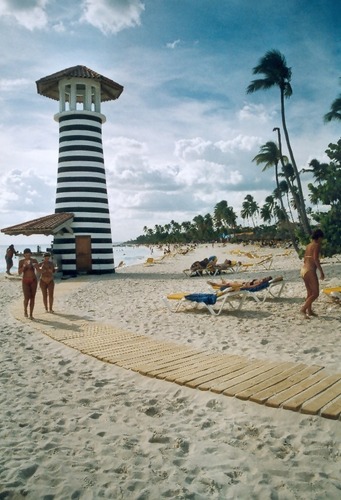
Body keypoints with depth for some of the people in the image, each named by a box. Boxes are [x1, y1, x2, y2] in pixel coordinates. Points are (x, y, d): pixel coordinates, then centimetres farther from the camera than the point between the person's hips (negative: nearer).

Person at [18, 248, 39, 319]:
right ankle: (25, 310, 20)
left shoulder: (34, 260, -4)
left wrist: (36, 266, -34)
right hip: (25, 281, -1)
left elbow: (39, 270, -12)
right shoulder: (21, 261, -7)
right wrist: (24, 266, -30)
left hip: (33, 281, 1)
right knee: (26, 298, -10)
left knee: (32, 298, 1)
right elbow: (19, 272, -14)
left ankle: (31, 314, 10)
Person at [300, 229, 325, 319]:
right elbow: (316, 259, -18)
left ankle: (309, 311, 25)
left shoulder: (308, 245, 17)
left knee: (310, 293, 19)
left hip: (303, 270, 9)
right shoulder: (317, 245, -7)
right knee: (316, 293, -4)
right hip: (310, 270, -9)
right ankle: (303, 308, -13)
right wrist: (321, 271, -15)